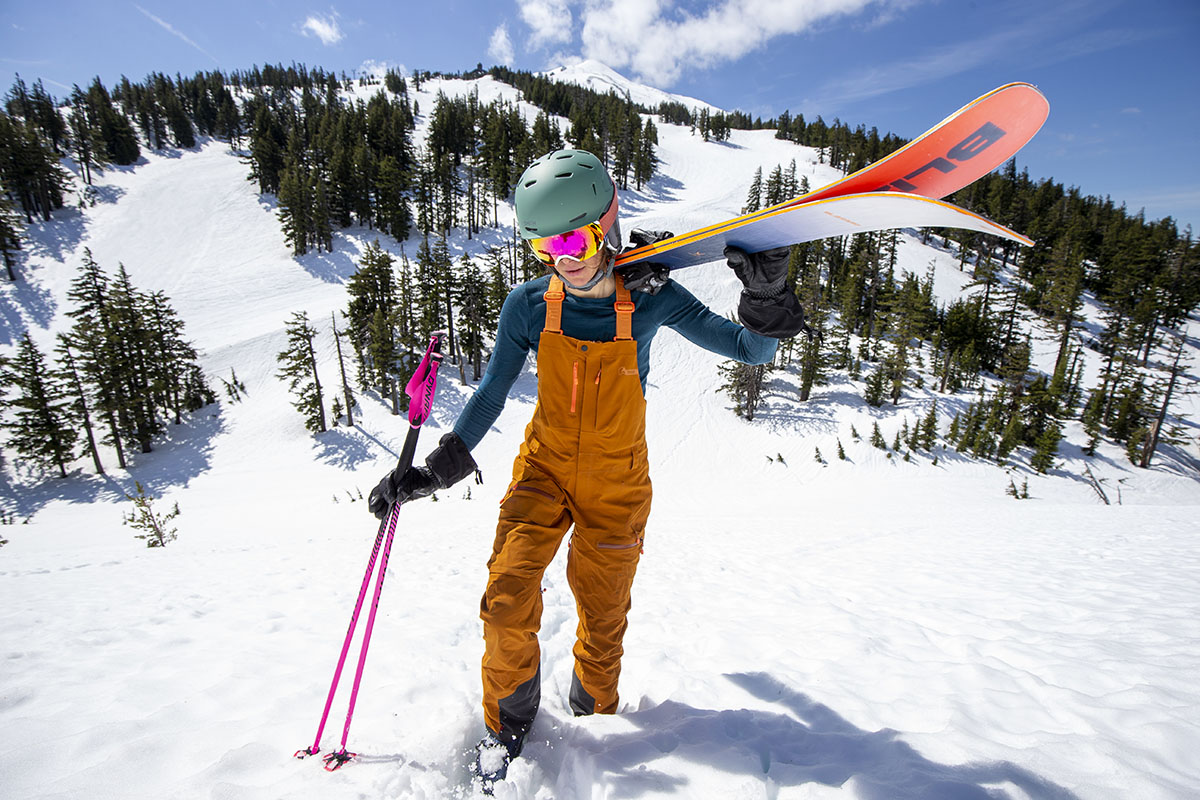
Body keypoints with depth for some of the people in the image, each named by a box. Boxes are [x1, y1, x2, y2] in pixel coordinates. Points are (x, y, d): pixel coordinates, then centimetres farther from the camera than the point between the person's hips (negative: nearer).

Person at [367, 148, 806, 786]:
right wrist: (433, 472, -7)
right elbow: (490, 395, -3)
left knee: (603, 617, 14)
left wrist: (765, 296, -27)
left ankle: (594, 713, 46)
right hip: (544, 469, 1)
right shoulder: (529, 305, -11)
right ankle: (508, 720, 26)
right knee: (507, 602, -6)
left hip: (615, 483, 0)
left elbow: (750, 351, -7)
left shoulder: (650, 298, -14)